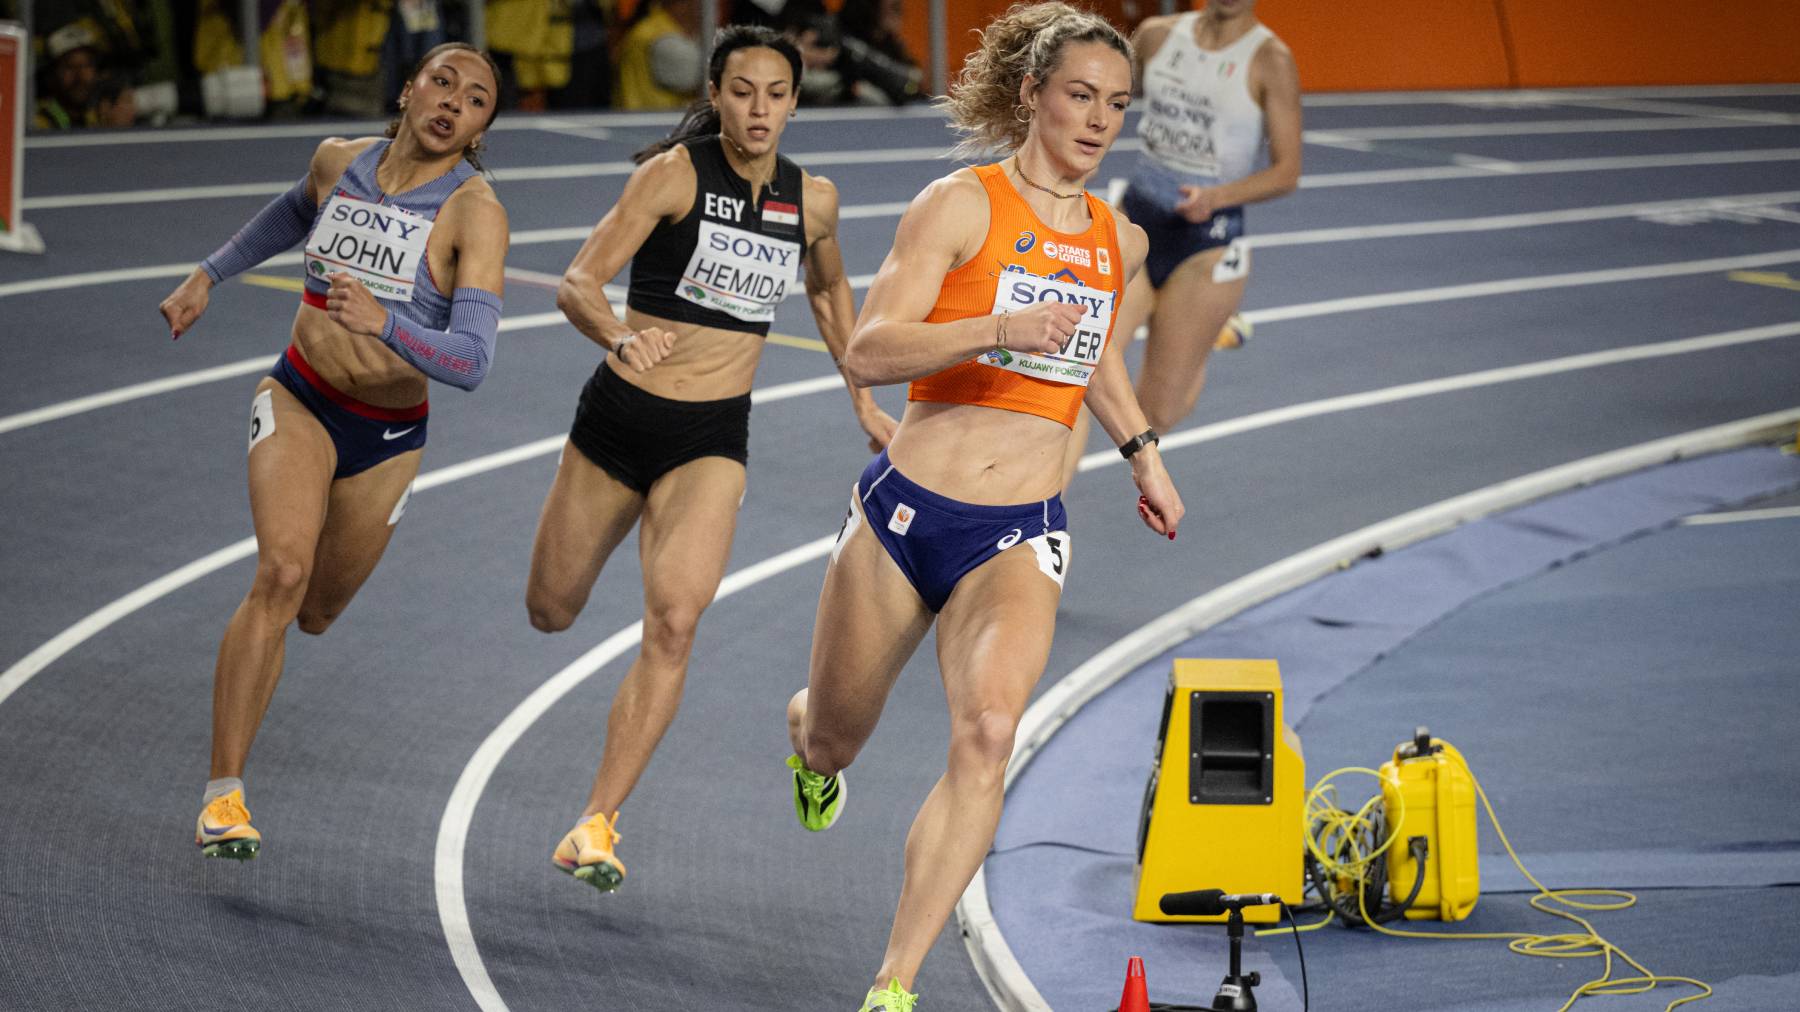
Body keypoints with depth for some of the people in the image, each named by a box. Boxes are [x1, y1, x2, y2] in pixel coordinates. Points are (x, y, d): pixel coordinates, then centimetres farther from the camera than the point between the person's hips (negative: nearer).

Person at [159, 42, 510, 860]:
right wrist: (208, 276, 21)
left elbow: (472, 361, -29)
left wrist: (383, 323, -45)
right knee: (281, 574, -23)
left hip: (389, 438, 0)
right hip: (299, 401, 0)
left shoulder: (475, 212, -19)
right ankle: (223, 795, -22)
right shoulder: (340, 161, -7)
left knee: (313, 613, 15)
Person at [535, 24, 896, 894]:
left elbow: (829, 288, 24)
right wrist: (622, 337, -39)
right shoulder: (675, 174, -12)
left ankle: (596, 824, -16)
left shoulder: (812, 200, 1)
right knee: (551, 613, 14)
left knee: (674, 620, -20)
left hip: (712, 438, 1)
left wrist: (864, 402, 23)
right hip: (621, 417, -1)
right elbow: (577, 285, -19)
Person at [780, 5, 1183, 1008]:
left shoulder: (1120, 240, 10)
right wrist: (1000, 331, -29)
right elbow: (870, 350, -18)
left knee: (988, 735, -24)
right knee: (834, 741, 15)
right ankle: (806, 735, 57)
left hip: (1020, 536, 2)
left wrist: (1143, 452, 30)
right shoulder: (963, 206, -8)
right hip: (907, 510, -2)